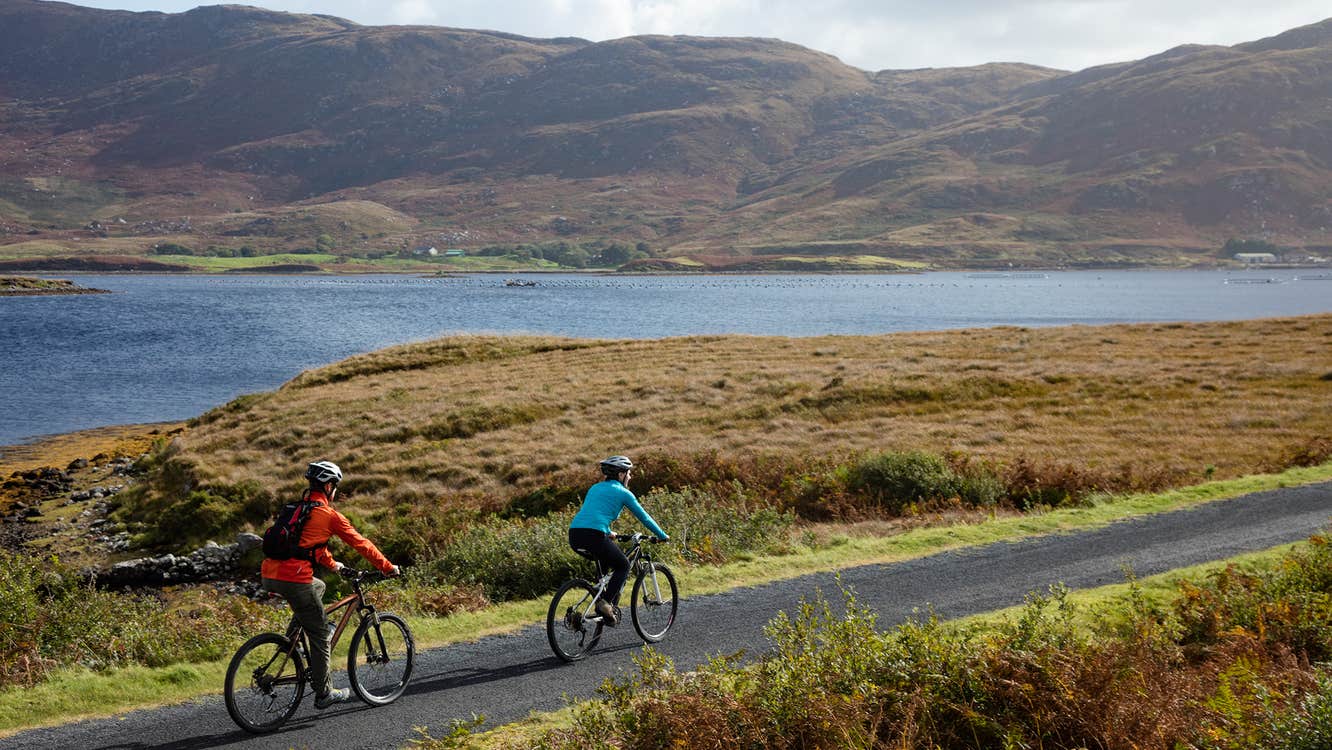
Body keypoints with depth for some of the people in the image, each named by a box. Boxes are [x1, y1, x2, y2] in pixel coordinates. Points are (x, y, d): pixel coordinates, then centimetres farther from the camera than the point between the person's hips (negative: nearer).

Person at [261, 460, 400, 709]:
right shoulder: (329, 515, -2)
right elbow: (360, 543, 4)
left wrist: (332, 564, 49)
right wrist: (388, 567, 15)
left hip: (269, 576, 8)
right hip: (294, 580, -8)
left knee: (318, 586, 35)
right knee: (321, 633, 6)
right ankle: (324, 694, 11)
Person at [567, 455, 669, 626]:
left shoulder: (595, 488, 26)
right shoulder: (622, 492, 8)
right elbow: (643, 517, 15)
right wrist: (662, 536, 27)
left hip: (574, 535, 7)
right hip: (593, 536, -7)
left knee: (606, 560, 32)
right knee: (623, 565, 14)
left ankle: (601, 600, 24)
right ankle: (606, 603, -4)